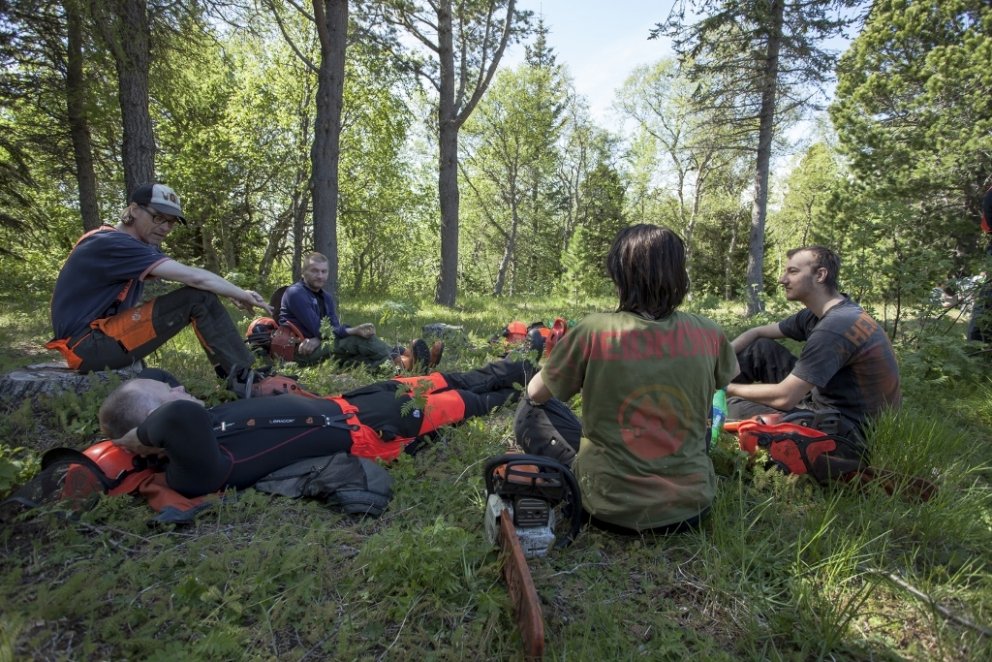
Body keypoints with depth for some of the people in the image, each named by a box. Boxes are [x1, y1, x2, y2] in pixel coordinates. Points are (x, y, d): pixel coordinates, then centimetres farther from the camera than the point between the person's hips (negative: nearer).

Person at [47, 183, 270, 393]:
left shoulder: (145, 246, 13)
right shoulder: (112, 244, -17)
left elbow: (189, 278, 4)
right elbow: (194, 277, -23)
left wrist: (235, 294, -10)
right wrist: (241, 294, -13)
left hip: (104, 336, 10)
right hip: (87, 346, -9)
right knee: (198, 298, -20)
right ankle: (244, 381, -16)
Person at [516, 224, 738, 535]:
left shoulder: (593, 331, -18)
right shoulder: (707, 333, -8)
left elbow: (536, 394, -1)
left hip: (611, 509, -3)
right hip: (691, 504, 3)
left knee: (529, 413, 15)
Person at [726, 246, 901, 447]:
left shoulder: (835, 327, -27)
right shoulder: (818, 314, 3)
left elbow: (784, 398, -28)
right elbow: (757, 333, 10)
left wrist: (730, 388, -14)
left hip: (847, 430, -9)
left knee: (736, 407, -20)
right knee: (761, 347, 3)